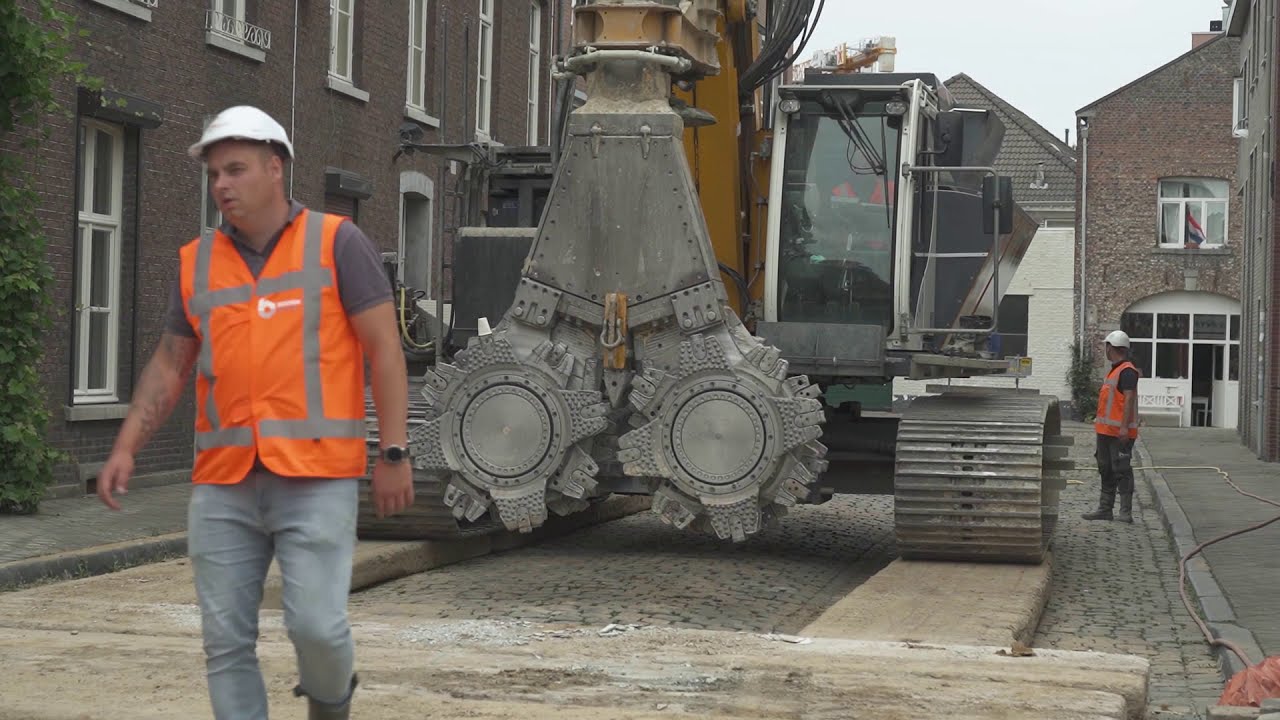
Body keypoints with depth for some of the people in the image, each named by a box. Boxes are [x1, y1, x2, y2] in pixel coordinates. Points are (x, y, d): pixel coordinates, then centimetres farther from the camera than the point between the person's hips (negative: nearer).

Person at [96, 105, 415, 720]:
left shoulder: (336, 242, 0)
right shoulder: (197, 261, 12)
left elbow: (384, 349, -2)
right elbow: (170, 365, 16)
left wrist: (394, 453, -8)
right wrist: (125, 449, 4)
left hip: (316, 476, -4)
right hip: (224, 483, 4)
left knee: (316, 624, -11)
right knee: (226, 641, 3)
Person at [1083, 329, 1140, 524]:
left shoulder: (1127, 371, -14)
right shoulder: (1114, 370, 18)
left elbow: (1129, 399, -21)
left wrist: (1124, 427, -25)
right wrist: (1100, 423, 22)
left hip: (1120, 432, -11)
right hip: (1106, 431, 11)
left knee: (1122, 471, -8)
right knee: (1106, 470, 14)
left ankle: (1126, 513, -7)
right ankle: (1105, 509, 20)